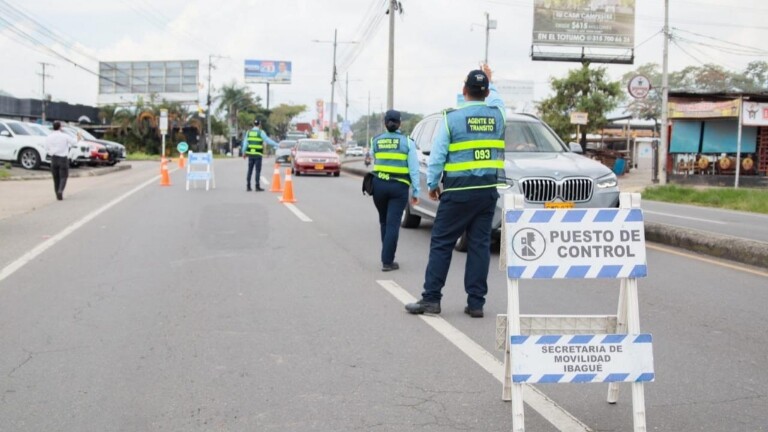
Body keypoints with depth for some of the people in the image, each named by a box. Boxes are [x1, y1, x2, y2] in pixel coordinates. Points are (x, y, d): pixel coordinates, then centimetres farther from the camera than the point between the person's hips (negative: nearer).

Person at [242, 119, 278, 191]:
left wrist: (244, 152, 16)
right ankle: (257, 187, -1)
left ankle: (248, 186, 9)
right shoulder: (261, 132, -5)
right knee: (258, 171, -1)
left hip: (250, 154, 4)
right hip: (258, 155, -4)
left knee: (249, 171, 8)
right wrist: (276, 145, -2)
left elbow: (245, 143, 9)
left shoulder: (249, 132, 8)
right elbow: (267, 140, -7)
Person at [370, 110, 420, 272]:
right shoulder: (407, 141, -2)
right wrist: (416, 191, -3)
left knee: (384, 222, 18)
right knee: (392, 224, -2)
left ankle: (387, 257, 26)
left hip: (379, 184, 3)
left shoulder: (376, 141, 5)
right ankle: (387, 261, -3)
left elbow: (375, 163, 10)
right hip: (399, 187, -2)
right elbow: (414, 169, -6)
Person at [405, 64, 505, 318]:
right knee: (479, 245, 7)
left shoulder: (451, 118, -6)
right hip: (488, 190, 4)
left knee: (441, 244, 2)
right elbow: (496, 99, 31)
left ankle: (431, 299, 2)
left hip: (458, 191, -4)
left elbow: (437, 156, -5)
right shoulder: (497, 113, 4)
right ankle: (476, 302, 8)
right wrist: (489, 79, 46)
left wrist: (432, 184, 7)